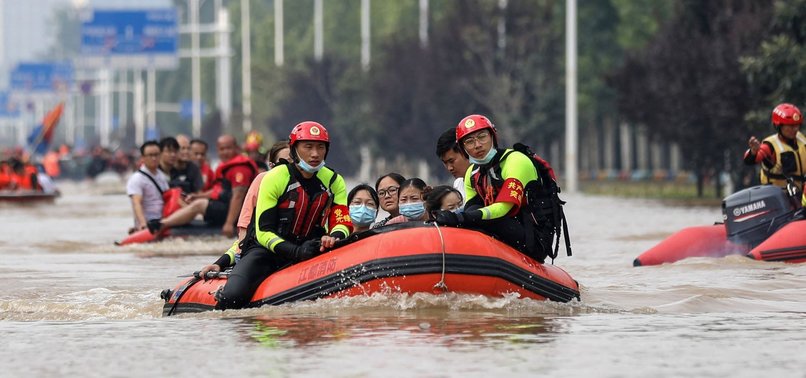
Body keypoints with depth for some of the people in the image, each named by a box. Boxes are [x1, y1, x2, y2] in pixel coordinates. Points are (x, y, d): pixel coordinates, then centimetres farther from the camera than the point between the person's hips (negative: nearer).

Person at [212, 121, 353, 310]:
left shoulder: (334, 182, 2)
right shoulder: (274, 179, -12)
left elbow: (343, 223, -6)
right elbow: (264, 233, -14)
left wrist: (333, 238, -31)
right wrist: (296, 252, -29)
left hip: (305, 250, 4)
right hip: (266, 250, -4)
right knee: (233, 297, -26)